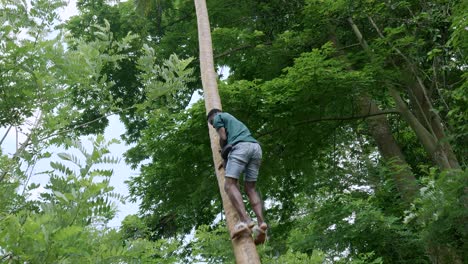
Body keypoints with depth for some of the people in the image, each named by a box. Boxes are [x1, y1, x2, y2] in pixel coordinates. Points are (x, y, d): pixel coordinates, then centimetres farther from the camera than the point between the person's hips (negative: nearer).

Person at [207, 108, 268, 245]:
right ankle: (261, 222, -17)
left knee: (230, 184, -13)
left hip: (241, 147, -7)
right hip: (256, 148, 7)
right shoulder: (234, 121, 43)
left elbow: (223, 138, 7)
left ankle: (245, 220, -34)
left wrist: (225, 157, 21)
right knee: (250, 188, 6)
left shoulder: (218, 117, 20)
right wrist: (227, 159, 31)